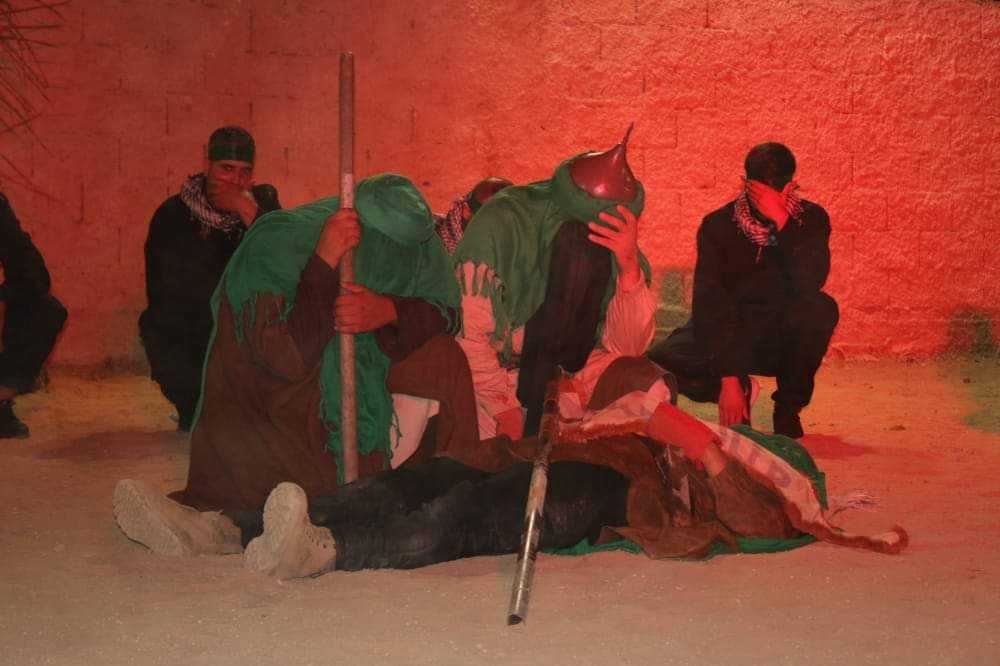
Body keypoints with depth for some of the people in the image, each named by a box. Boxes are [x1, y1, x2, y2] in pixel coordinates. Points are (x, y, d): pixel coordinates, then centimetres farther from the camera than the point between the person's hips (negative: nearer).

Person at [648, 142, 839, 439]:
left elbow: (811, 282, -27)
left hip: (784, 339, 0)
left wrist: (781, 222, -35)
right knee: (659, 364, -26)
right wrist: (727, 378, -26)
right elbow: (710, 304, -18)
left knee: (820, 309, -33)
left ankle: (788, 408, -9)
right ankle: (740, 389, 5)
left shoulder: (811, 219, -8)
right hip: (729, 332, 0)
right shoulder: (718, 226, -11)